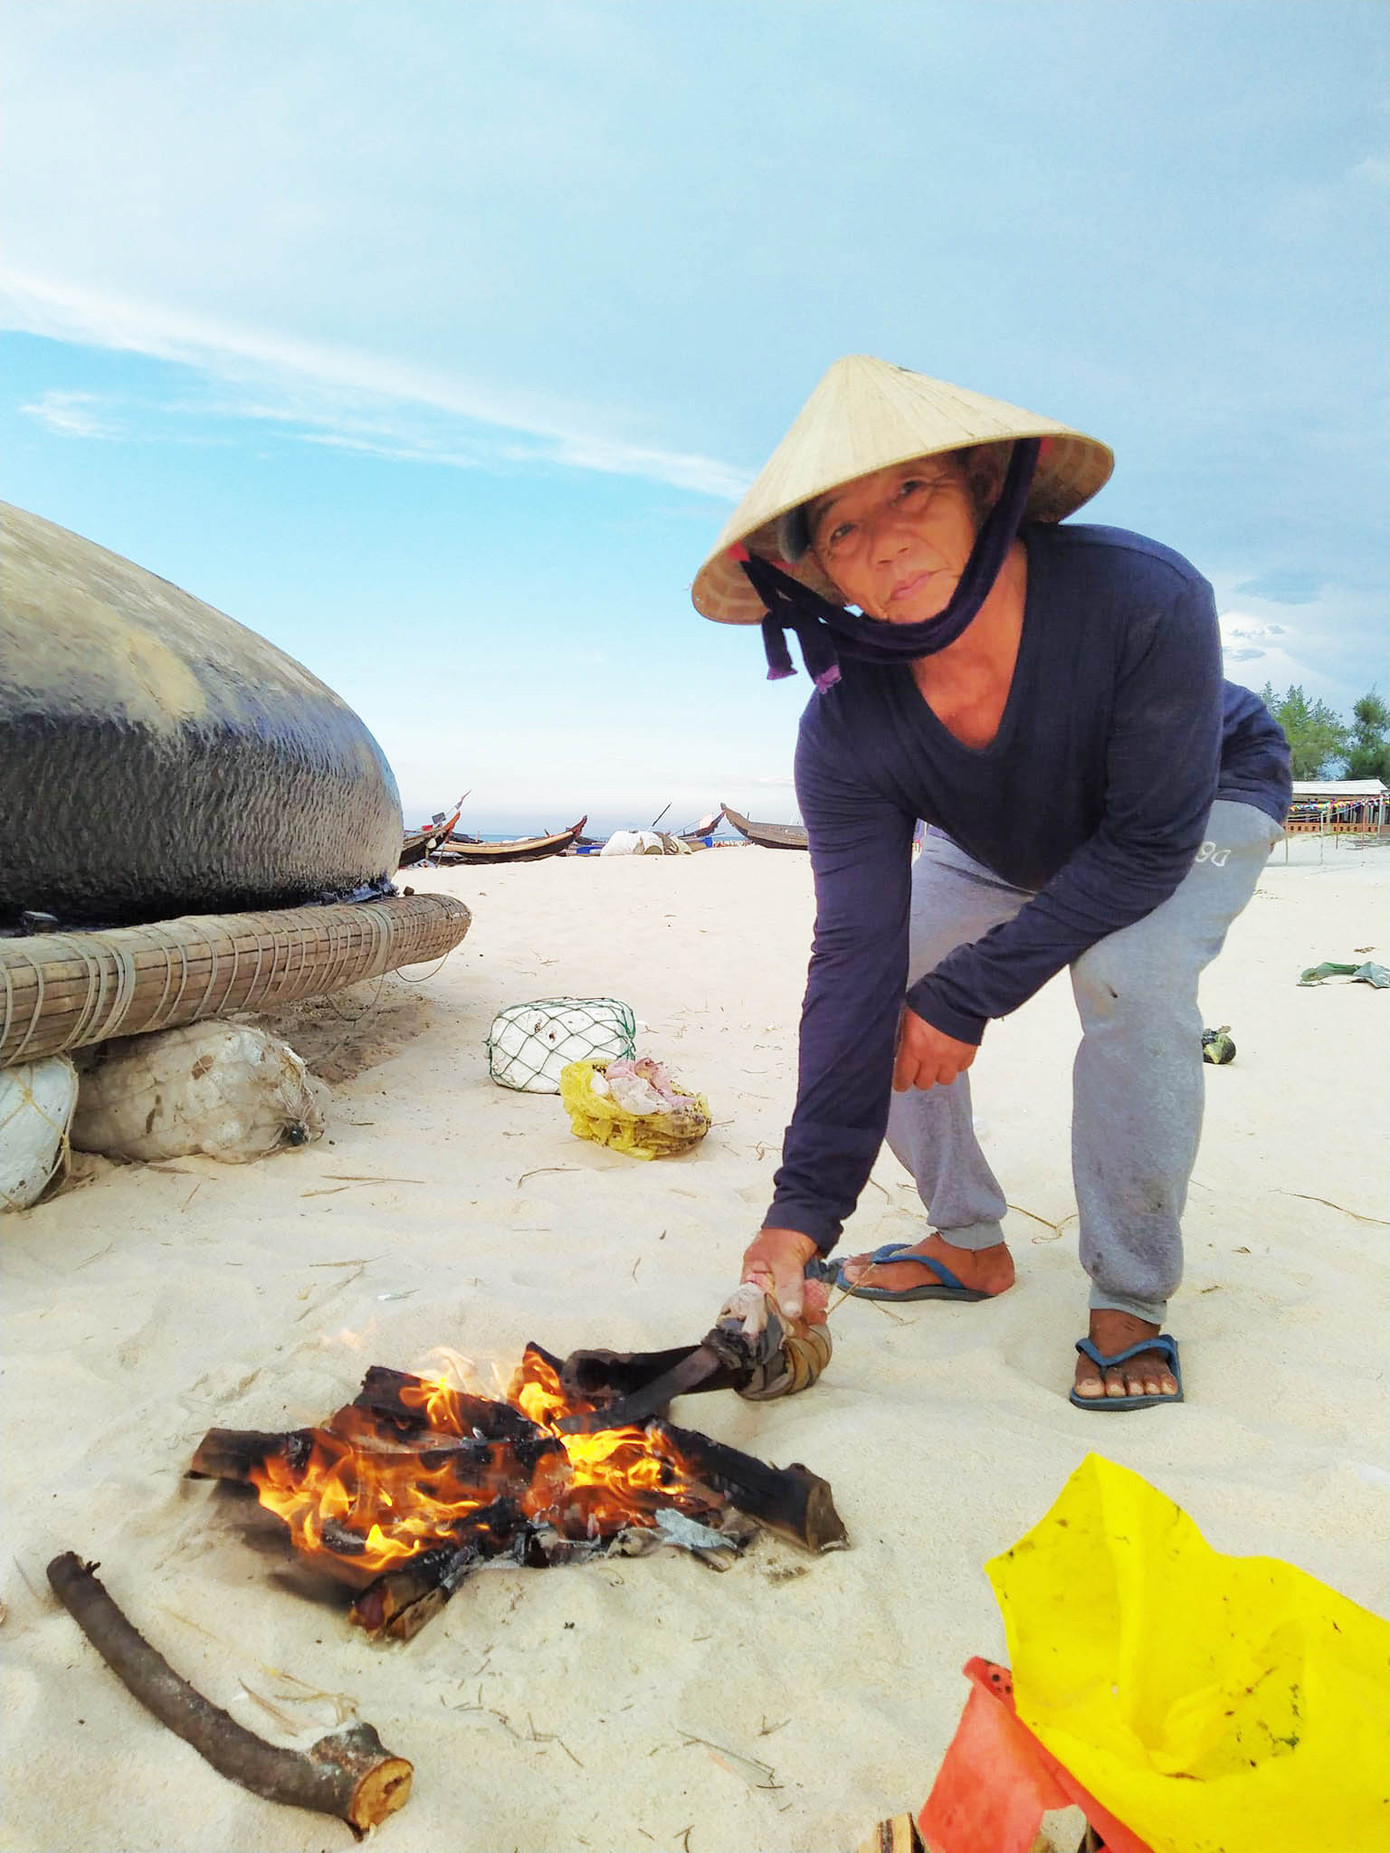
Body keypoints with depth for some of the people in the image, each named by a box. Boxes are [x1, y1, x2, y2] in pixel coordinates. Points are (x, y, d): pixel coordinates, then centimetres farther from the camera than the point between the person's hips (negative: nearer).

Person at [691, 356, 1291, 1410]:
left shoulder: (1144, 599, -41)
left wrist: (967, 994, -32)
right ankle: (971, 1244, 11)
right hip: (1011, 847, 4)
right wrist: (804, 1208, -32)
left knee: (1129, 975, -32)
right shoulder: (846, 734, -30)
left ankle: (1132, 1303, -13)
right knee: (870, 977, -9)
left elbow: (1151, 844, -33)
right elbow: (859, 964, -30)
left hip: (1204, 800, -3)